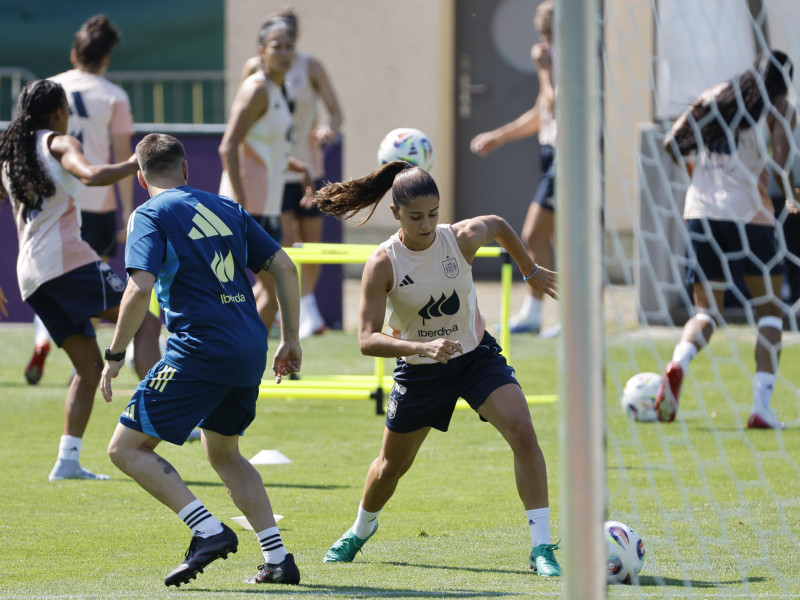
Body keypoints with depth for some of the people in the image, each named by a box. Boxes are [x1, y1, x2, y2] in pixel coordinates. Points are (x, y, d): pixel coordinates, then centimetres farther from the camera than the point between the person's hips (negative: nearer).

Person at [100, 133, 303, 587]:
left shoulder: (152, 216, -1)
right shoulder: (226, 209, 17)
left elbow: (140, 289, -15)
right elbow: (285, 267, 13)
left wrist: (116, 355, -6)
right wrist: (290, 340, 19)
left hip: (200, 349, -7)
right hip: (251, 351, 7)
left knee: (127, 448, -1)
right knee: (224, 453, 26)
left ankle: (210, 531, -14)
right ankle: (279, 560, 16)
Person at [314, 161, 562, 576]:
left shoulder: (462, 238, -18)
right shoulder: (383, 264, -23)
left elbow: (499, 226, 7)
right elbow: (367, 340, -27)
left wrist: (531, 271, 21)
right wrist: (422, 347, -42)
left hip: (475, 354, 0)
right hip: (419, 369, 0)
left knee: (522, 432, -24)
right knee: (392, 465, 16)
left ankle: (541, 547, -20)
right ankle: (361, 529, 50)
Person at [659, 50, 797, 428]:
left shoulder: (715, 97, 14)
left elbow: (672, 143, 6)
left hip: (701, 209, 4)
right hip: (747, 212, -4)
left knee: (708, 311, 12)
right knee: (769, 310, 11)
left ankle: (679, 363, -21)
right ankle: (762, 406, -1)